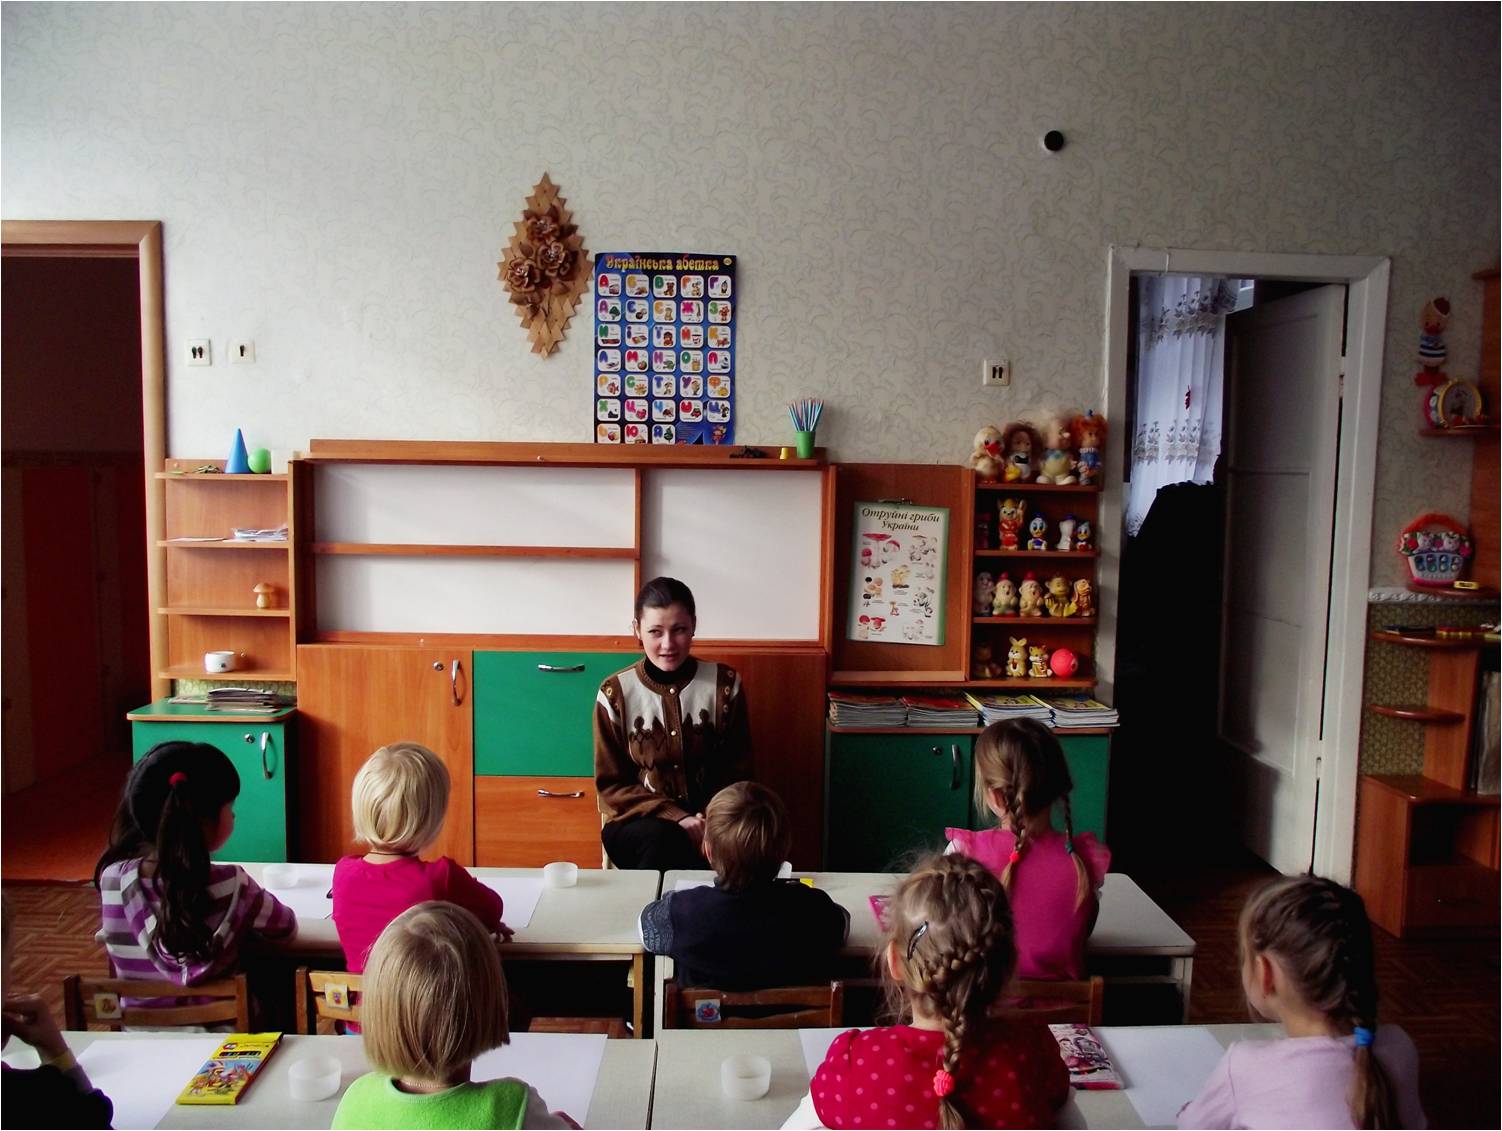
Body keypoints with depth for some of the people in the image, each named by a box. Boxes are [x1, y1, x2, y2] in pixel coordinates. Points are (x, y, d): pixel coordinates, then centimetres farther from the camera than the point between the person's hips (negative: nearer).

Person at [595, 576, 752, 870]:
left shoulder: (724, 684, -1)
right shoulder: (615, 693, -3)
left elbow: (738, 773, 4)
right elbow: (611, 785, 0)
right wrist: (677, 818, -14)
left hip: (710, 823, 1)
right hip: (638, 825, 0)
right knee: (663, 840, -34)